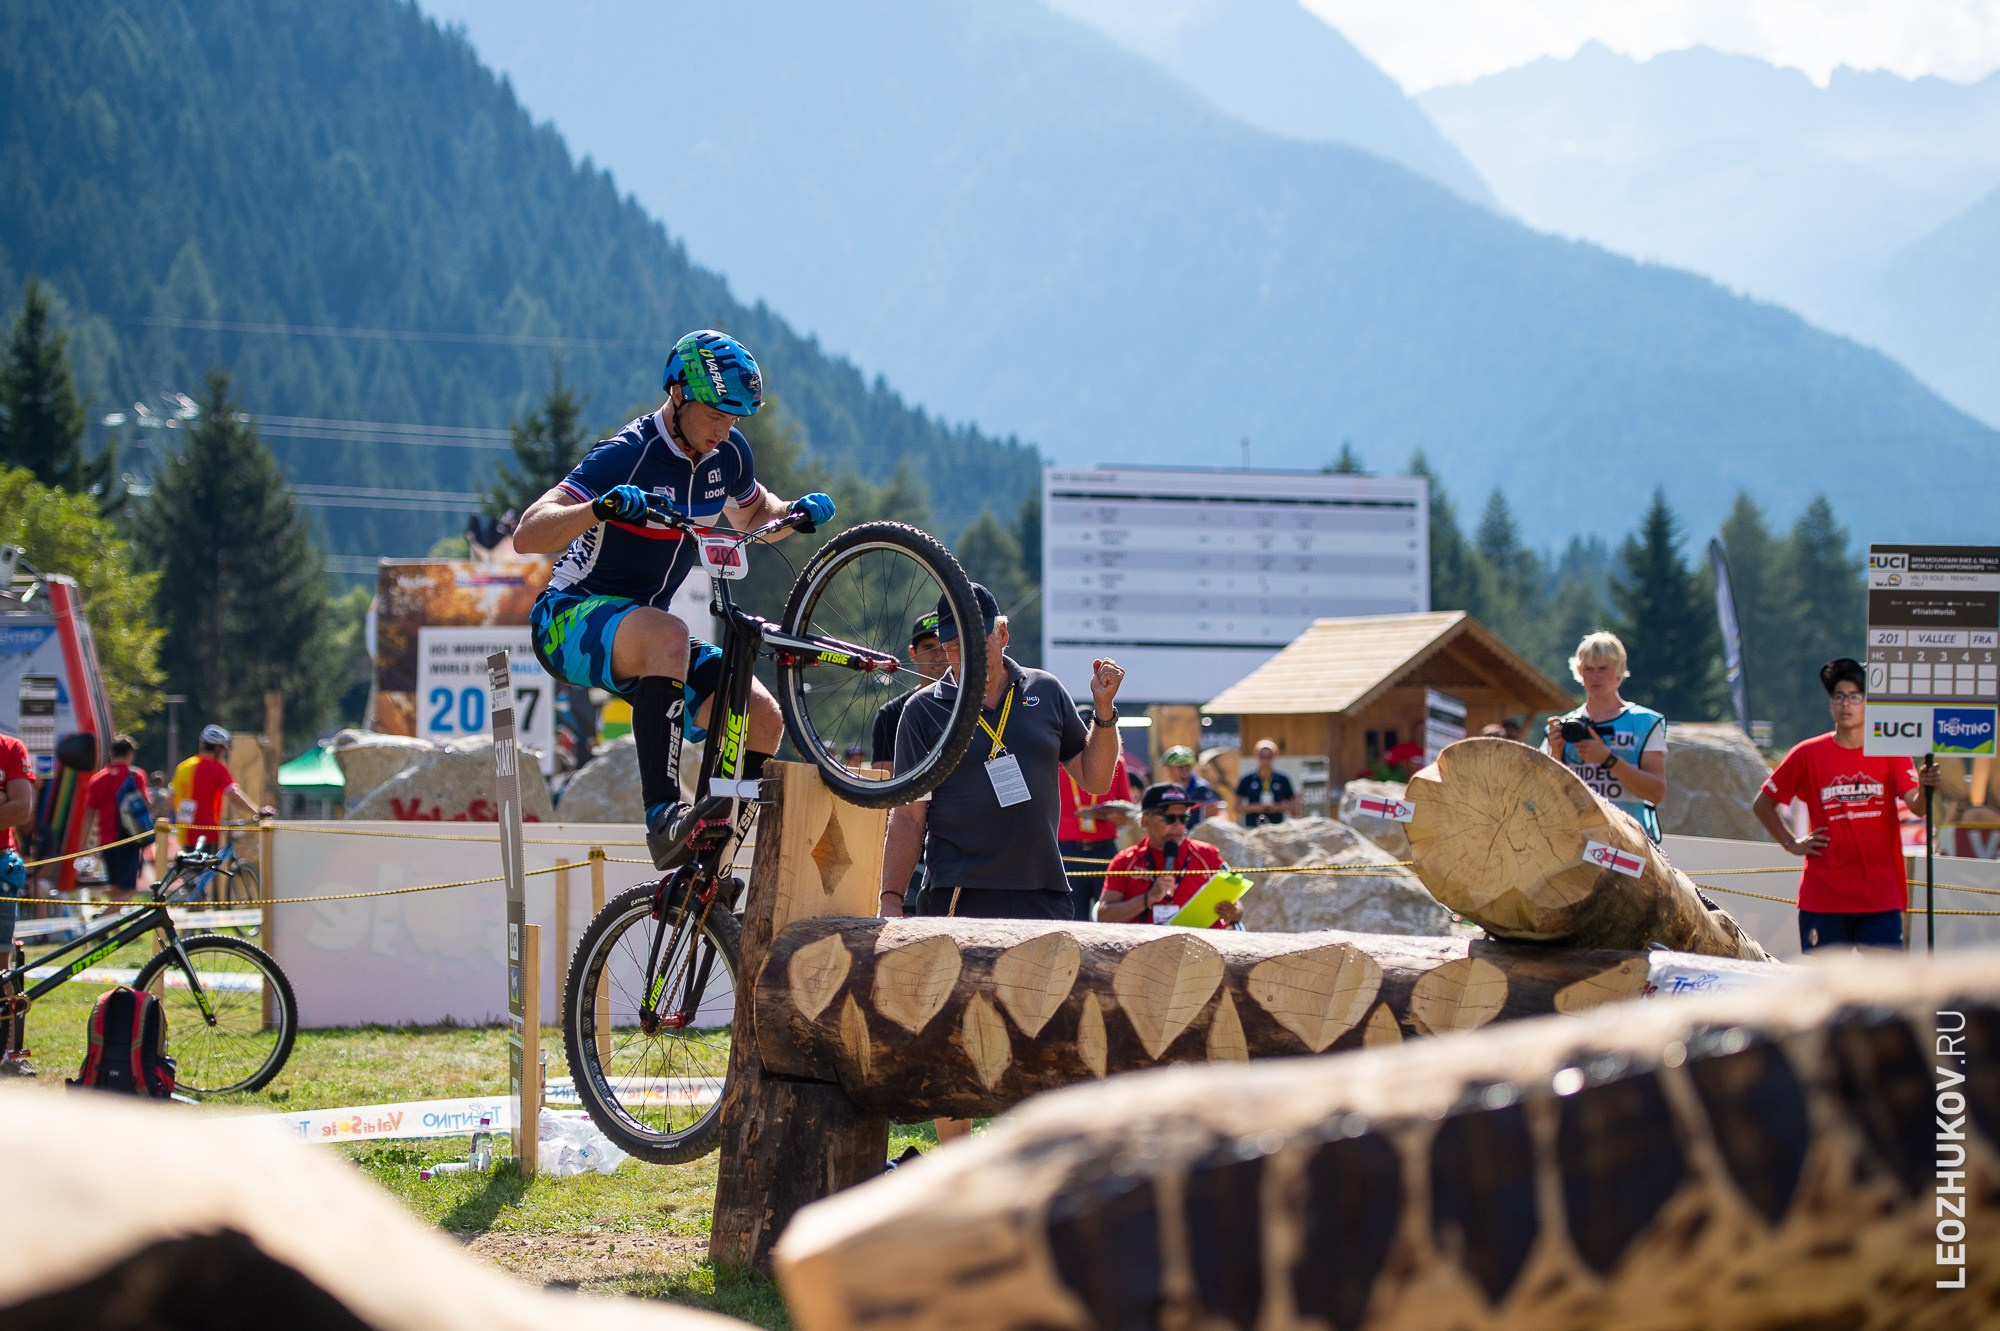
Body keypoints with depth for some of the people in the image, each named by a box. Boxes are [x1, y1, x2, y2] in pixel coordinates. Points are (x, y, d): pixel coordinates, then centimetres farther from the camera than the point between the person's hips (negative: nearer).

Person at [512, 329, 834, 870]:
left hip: (636, 632, 7)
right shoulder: (626, 455, -21)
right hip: (569, 619, -7)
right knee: (667, 634, -39)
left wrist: (797, 513, 0)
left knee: (762, 717, -9)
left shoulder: (727, 452, 0)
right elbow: (526, 535, -29)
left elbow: (752, 516, 23)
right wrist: (602, 508, -47)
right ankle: (664, 817, -43)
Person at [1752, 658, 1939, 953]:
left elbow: (1915, 804, -11)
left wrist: (1927, 789, -33)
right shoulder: (1808, 754, 5)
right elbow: (1763, 805, 15)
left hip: (1880, 897, -1)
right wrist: (1792, 844, 5)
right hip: (1823, 898, 1)